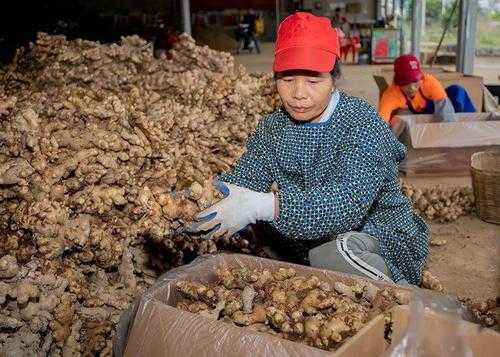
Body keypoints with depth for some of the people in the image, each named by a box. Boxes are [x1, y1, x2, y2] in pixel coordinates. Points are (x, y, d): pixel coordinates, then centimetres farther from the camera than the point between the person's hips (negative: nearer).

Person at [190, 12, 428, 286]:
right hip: (304, 242, 6)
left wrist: (264, 206, -44)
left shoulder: (363, 124, -19)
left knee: (343, 249, -38)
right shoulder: (272, 128, 2)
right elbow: (242, 179, -7)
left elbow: (348, 201, -33)